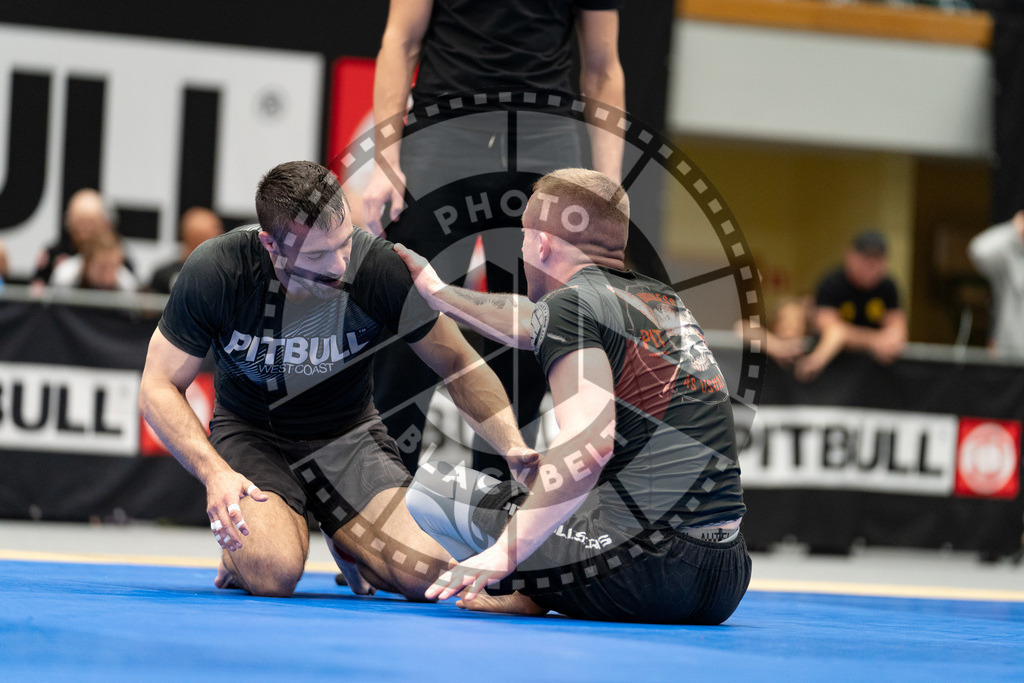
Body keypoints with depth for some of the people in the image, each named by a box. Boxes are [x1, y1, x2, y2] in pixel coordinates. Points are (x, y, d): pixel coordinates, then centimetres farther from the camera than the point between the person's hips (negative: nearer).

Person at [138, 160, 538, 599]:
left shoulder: (381, 268, -21)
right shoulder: (215, 271, -22)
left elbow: (461, 367, -7)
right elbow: (159, 388, -14)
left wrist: (513, 445, -23)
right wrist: (214, 472, -30)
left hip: (348, 435, 2)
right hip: (249, 433, -2)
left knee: (427, 574, -20)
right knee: (273, 572, -32)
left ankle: (347, 544, 14)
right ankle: (240, 547, 5)